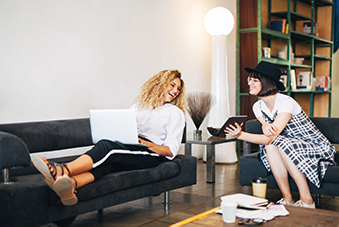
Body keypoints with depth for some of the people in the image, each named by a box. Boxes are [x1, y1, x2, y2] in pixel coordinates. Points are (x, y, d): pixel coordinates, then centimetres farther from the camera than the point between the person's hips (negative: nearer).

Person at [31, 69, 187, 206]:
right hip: (127, 147, 4)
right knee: (105, 162, -34)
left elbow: (171, 150, 4)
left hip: (152, 153, -4)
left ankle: (61, 171, -54)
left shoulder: (176, 113, 15)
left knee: (106, 146, -33)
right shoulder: (139, 105, 27)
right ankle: (69, 184, -63)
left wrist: (147, 144, -12)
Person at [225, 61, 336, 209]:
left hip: (318, 149, -6)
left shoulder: (286, 102, -25)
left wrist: (241, 135, -40)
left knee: (278, 142, -32)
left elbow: (271, 137, -33)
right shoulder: (258, 107, -1)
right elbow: (268, 135, -10)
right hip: (290, 151, 6)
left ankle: (307, 201, -25)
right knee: (270, 146, -24)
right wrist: (265, 126, -33)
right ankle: (287, 200, -18)